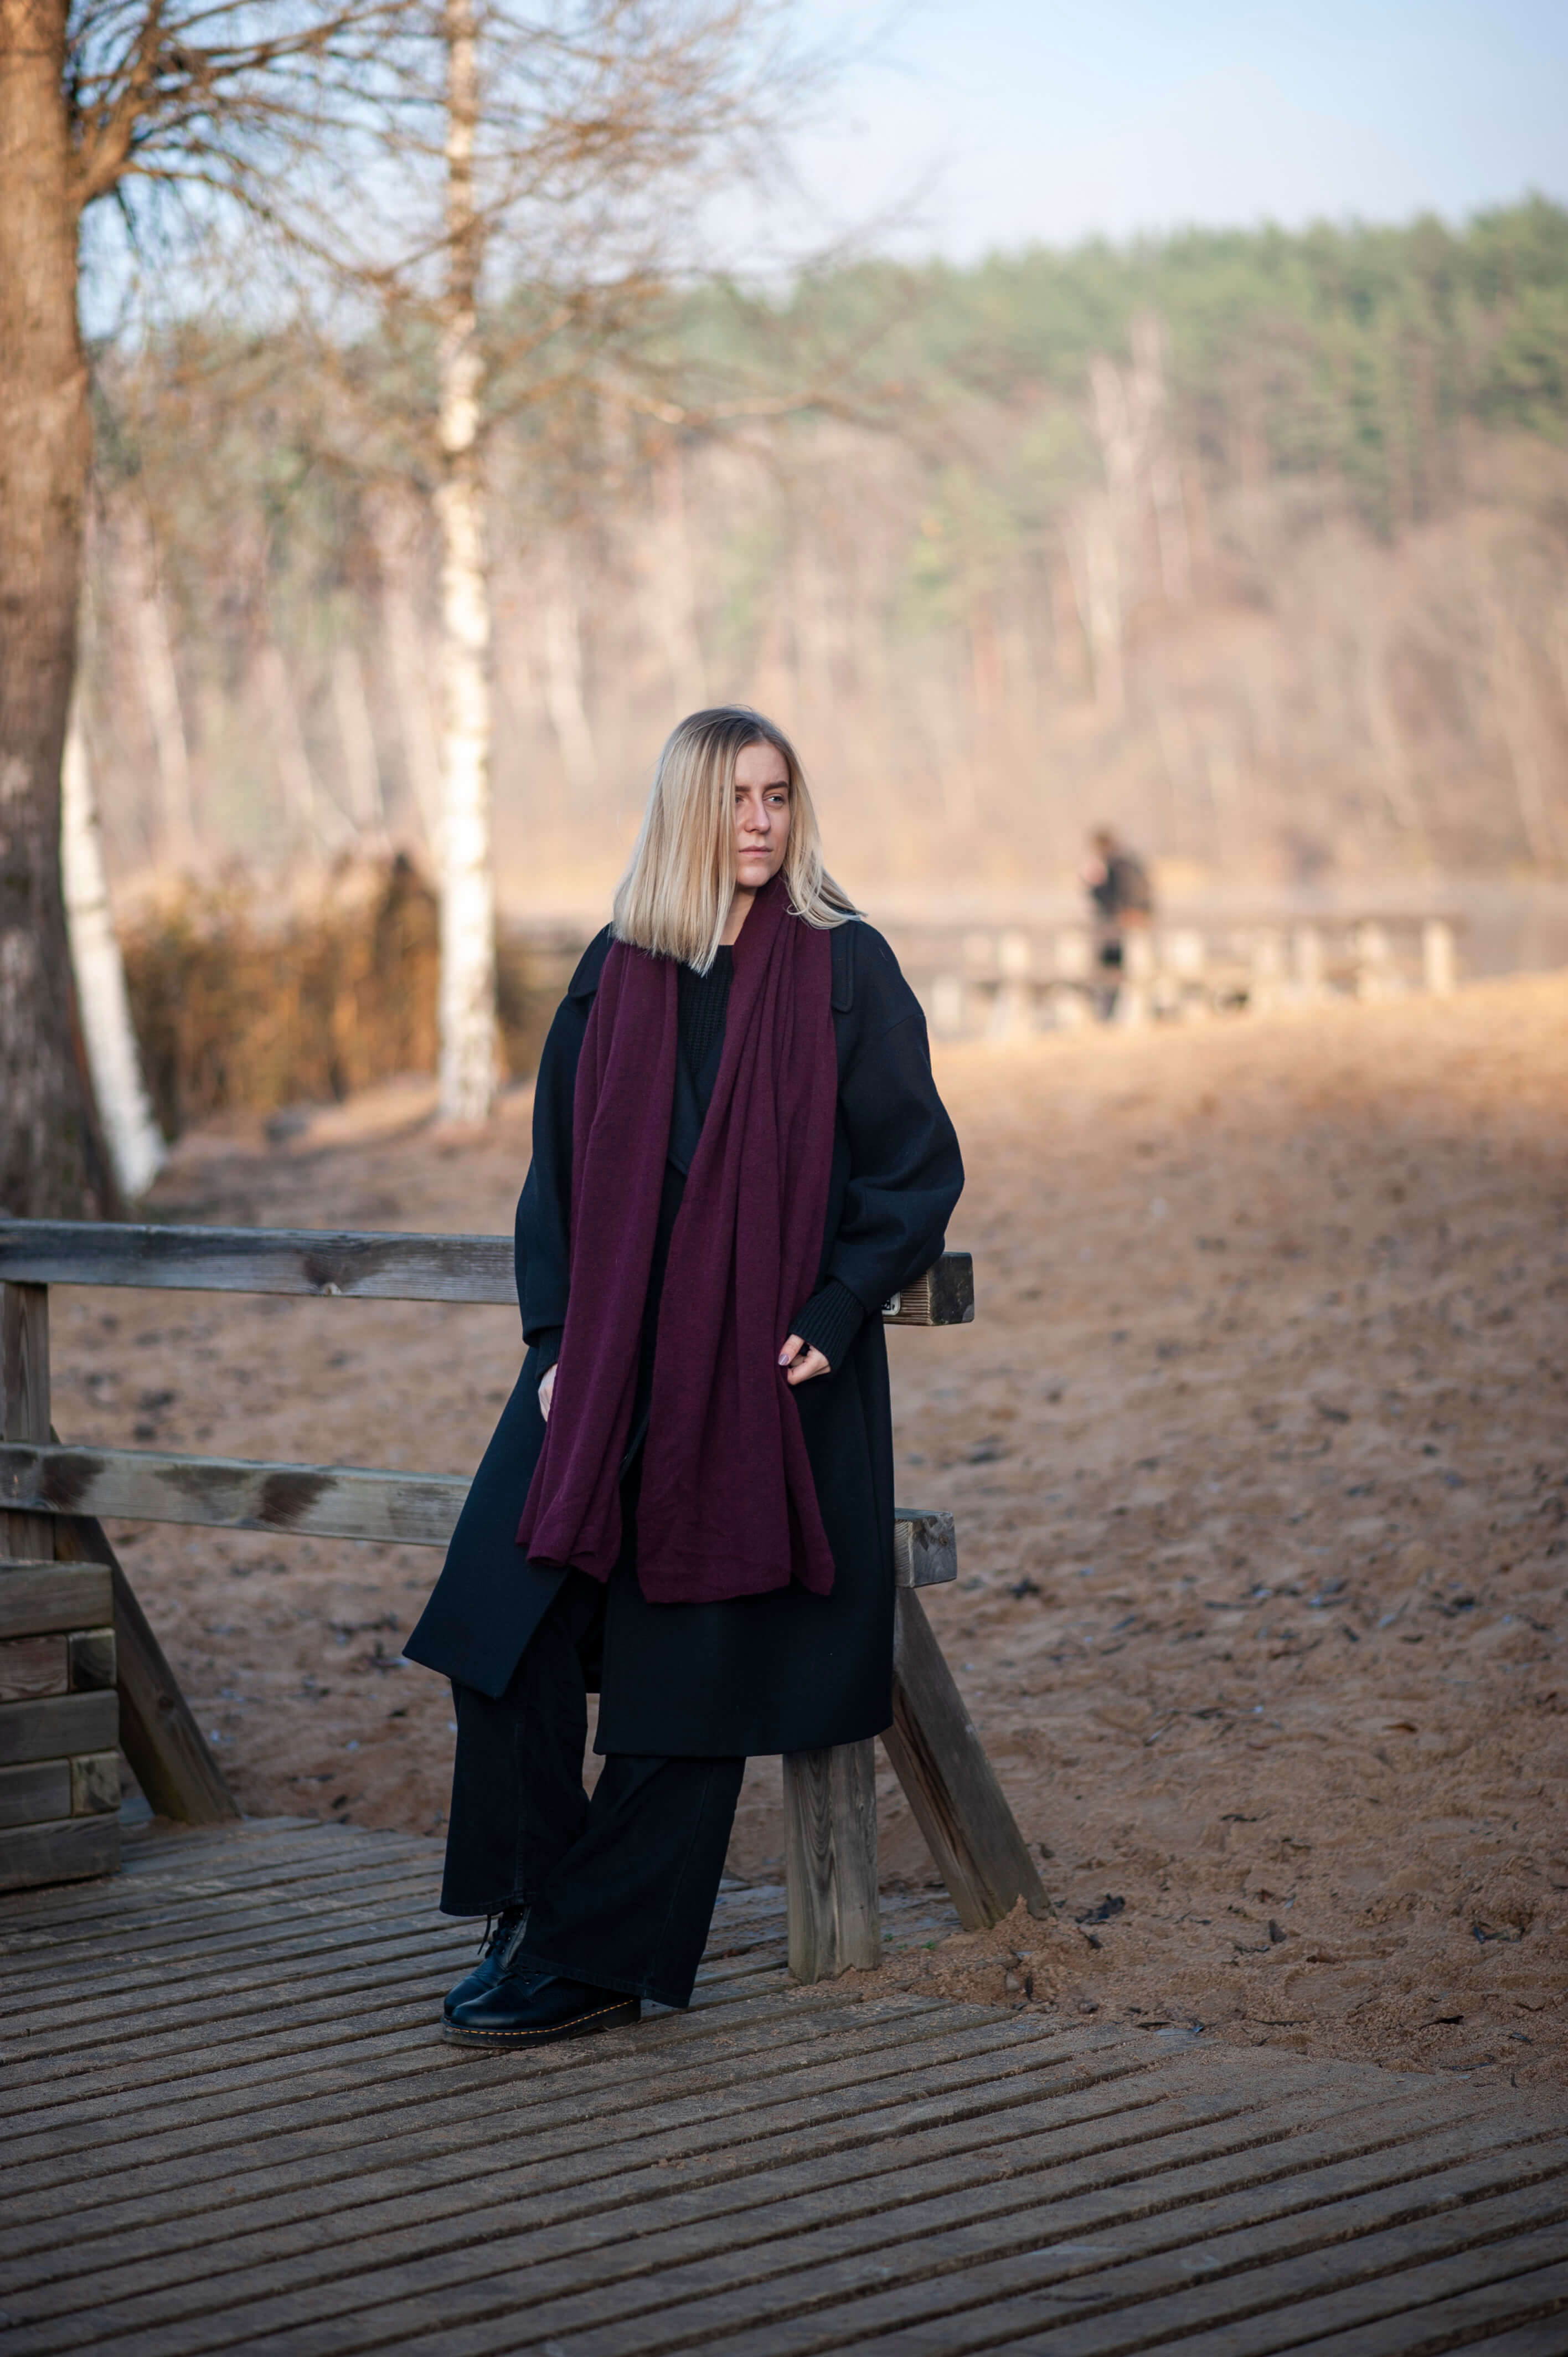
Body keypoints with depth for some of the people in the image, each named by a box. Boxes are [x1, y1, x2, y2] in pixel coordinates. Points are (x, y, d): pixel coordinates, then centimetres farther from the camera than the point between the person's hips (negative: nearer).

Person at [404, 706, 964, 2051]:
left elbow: (917, 1167, -2)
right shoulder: (618, 973, 7)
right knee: (510, 1624, -8)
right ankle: (531, 1916, 5)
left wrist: (832, 1317, -12)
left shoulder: (846, 969, -2)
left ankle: (593, 1962, 8)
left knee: (688, 1677, -1)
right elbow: (562, 1168, 10)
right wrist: (556, 1342, 0)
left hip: (771, 1371, -3)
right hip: (610, 1355, 3)